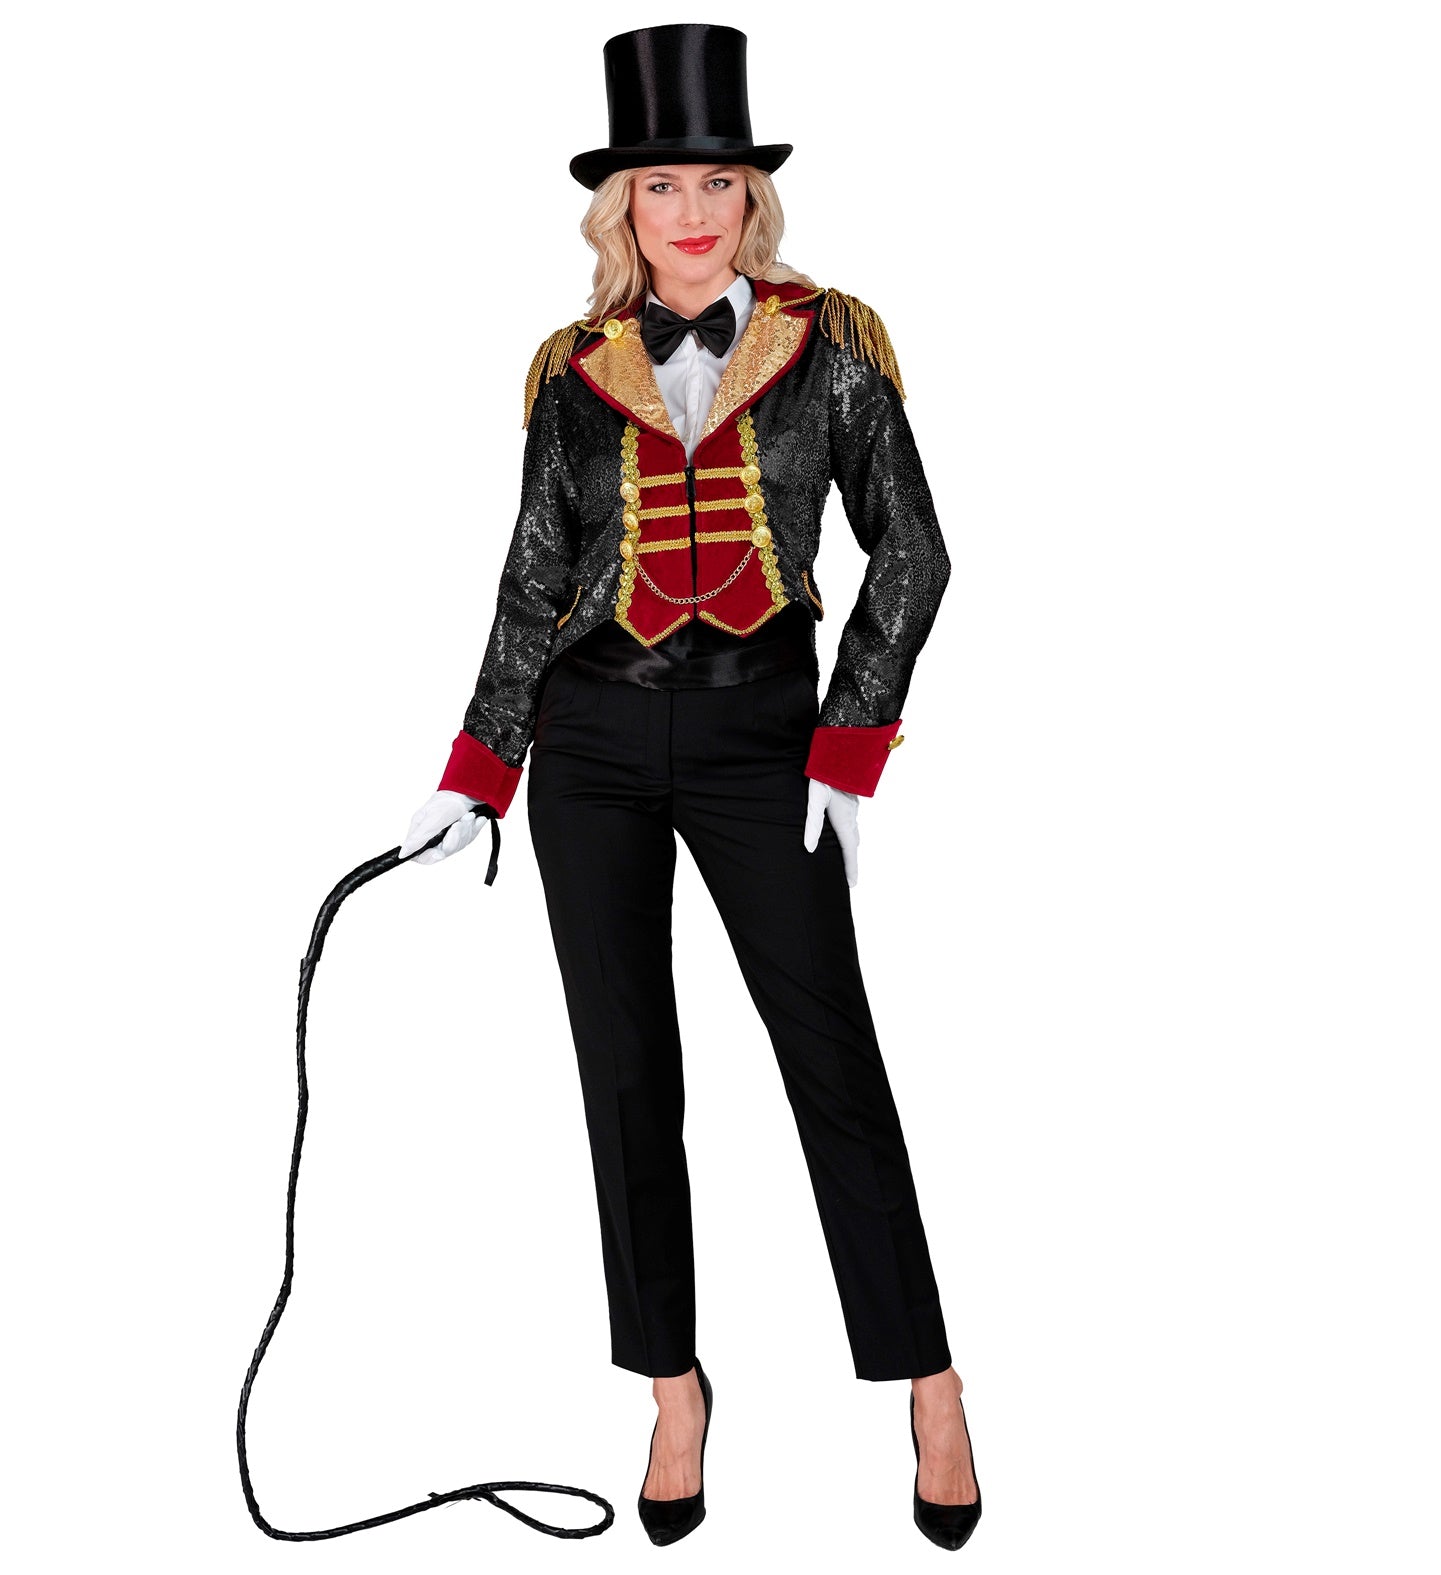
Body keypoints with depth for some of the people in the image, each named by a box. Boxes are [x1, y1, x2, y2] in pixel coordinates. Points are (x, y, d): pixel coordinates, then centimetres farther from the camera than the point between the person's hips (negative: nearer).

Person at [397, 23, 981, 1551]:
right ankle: (674, 1386, 20)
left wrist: (848, 748, -6)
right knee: (627, 1074, 5)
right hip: (594, 740, 2)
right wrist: (474, 778, 4)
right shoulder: (576, 370, 6)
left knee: (833, 1057, -2)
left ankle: (928, 1385, 12)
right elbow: (534, 583, 9)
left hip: (758, 733, -2)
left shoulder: (827, 345, 1)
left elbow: (910, 550, 2)